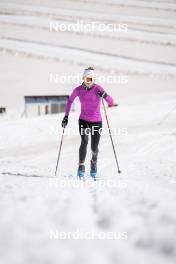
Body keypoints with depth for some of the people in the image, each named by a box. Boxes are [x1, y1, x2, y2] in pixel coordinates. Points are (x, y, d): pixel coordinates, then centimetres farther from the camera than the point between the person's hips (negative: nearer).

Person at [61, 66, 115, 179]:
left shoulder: (98, 88, -13)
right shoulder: (78, 90, -5)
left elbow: (111, 102, -17)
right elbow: (70, 100, 14)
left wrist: (105, 96, -37)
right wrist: (66, 116, 10)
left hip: (96, 121, -1)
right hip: (83, 120, 1)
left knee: (94, 148, 0)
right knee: (84, 142, -24)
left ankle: (94, 162, 34)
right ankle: (81, 166, -11)